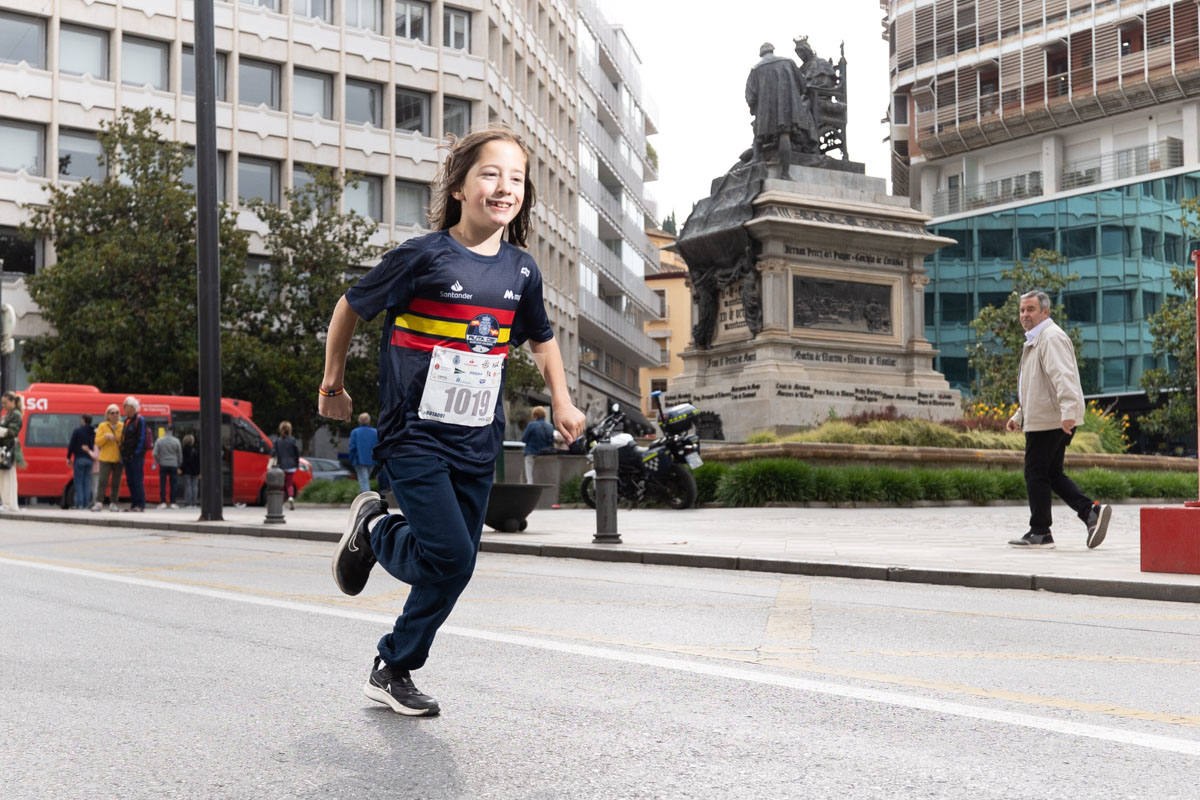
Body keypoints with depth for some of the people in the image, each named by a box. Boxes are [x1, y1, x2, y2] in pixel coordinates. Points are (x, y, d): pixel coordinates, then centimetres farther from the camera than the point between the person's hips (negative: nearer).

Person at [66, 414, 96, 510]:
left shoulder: (77, 431, -6)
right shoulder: (93, 433, 9)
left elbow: (71, 445, -5)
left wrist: (68, 458, 2)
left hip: (79, 459, -4)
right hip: (89, 459, 4)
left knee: (78, 482, 0)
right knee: (87, 482, 7)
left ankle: (79, 504, -6)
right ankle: (86, 504, 3)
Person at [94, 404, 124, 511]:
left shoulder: (122, 426, 7)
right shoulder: (102, 426, 6)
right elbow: (97, 442, 2)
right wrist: (106, 436, -15)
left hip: (118, 459, 1)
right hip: (106, 458, -1)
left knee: (116, 482, 3)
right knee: (103, 481, -9)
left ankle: (113, 503, 9)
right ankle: (98, 503, -9)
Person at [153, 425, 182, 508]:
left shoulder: (159, 440, -3)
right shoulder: (176, 441, -2)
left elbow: (155, 454, -5)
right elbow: (180, 455, 5)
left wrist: (159, 461, 12)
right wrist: (179, 465, 17)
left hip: (163, 465, 0)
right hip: (173, 465, 0)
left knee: (162, 484, 3)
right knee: (173, 484, 4)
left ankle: (163, 502, 0)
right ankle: (173, 502, 4)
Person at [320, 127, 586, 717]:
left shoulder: (521, 271, 4)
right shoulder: (423, 257, -12)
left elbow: (541, 339, 23)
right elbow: (351, 307, 2)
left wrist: (561, 403, 13)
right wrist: (333, 382, 10)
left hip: (477, 442, 6)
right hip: (415, 434, -5)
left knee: (454, 566, 8)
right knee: (451, 557, -14)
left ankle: (393, 671, 26)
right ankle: (373, 529, 17)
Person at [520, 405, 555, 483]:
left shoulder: (531, 425, -11)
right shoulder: (550, 426, 3)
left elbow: (523, 439, -6)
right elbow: (552, 442, 10)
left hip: (532, 454, -5)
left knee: (529, 478, -3)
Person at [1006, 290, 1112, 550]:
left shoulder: (1051, 338, -13)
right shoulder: (1035, 341, 22)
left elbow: (1063, 377, -27)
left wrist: (1068, 411, -38)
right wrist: (1019, 416, 30)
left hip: (1048, 421, -11)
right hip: (1043, 419, 11)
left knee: (1036, 475, -4)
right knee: (1053, 474, 12)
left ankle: (1040, 533, 3)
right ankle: (1091, 510, 1)